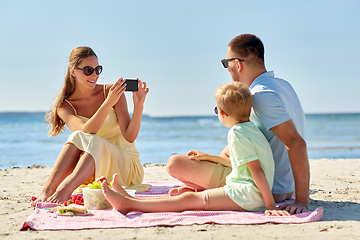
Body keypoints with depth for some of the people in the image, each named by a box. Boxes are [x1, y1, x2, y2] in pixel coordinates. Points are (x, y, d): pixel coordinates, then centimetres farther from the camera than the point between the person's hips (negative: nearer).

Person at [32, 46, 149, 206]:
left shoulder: (111, 92, -4)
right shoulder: (65, 106, -2)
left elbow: (129, 137, -11)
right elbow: (86, 131, -23)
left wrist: (138, 106, -27)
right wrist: (108, 103, -34)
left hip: (126, 167, -1)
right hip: (91, 173, 1)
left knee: (94, 142, -32)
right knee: (78, 137, -29)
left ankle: (65, 189, -49)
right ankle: (48, 189, -41)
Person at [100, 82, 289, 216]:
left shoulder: (237, 133, -15)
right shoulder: (251, 128, 16)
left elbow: (257, 170, -21)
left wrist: (270, 205, -24)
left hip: (246, 197, -10)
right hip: (249, 194, 10)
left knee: (188, 200, -12)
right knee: (190, 195, 8)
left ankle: (128, 203, -12)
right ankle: (132, 200, 9)